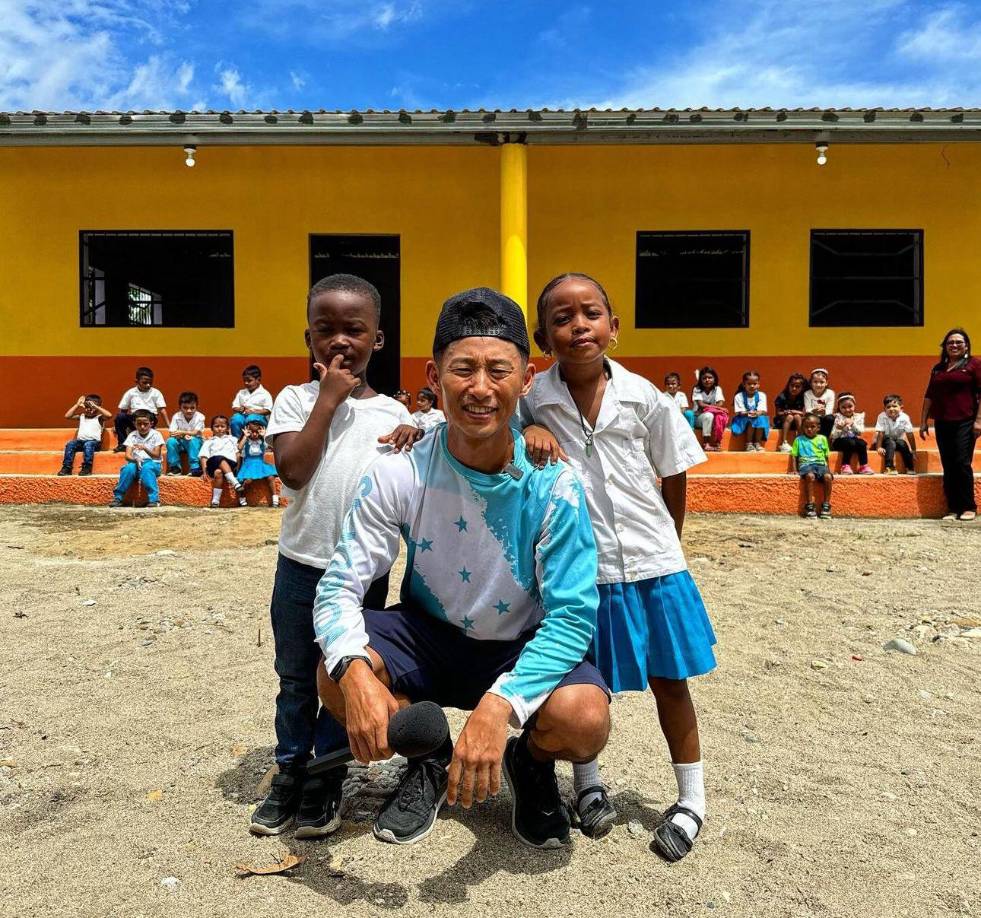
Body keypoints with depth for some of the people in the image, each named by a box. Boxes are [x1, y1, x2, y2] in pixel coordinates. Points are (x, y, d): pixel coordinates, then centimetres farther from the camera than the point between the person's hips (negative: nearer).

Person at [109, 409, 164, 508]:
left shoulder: (156, 435, 0)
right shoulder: (132, 436, 6)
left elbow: (157, 455, -10)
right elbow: (127, 455, -4)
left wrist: (145, 448, -29)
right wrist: (135, 459, -27)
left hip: (152, 464, -2)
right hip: (136, 463, 2)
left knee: (146, 467, -37)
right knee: (129, 468, -32)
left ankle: (154, 499, -36)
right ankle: (118, 498, -22)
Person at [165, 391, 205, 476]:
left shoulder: (200, 417, -15)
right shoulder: (176, 417, -10)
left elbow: (195, 433, -22)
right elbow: (172, 434, -16)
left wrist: (182, 432, -33)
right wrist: (183, 436, -35)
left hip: (196, 443, -2)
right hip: (181, 443, 2)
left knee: (193, 440, -34)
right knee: (170, 441, -25)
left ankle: (194, 468, -31)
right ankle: (175, 467, -14)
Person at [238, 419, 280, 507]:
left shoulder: (262, 441, 8)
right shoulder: (246, 441, 3)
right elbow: (240, 448, -18)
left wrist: (264, 435, -9)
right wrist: (245, 436, -12)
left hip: (261, 464, 2)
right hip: (248, 464, -2)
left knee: (271, 477, -22)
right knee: (247, 480, -30)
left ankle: (275, 498, -13)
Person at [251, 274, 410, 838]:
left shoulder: (394, 414, 1)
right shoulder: (297, 400, -1)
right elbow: (293, 470, -16)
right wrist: (329, 398, -14)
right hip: (301, 563, 0)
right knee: (296, 678, 14)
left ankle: (327, 777, 29)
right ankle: (290, 770, 33)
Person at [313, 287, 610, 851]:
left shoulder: (553, 484, -22)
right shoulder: (401, 475, -18)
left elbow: (572, 617, -24)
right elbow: (339, 588, -18)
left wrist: (498, 705, -40)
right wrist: (354, 670, -40)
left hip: (522, 650, -1)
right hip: (429, 638, 2)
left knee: (584, 718, -30)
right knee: (336, 674, -26)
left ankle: (532, 761, 10)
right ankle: (429, 759, 9)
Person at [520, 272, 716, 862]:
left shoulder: (644, 398, -7)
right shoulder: (534, 400, -8)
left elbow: (674, 482, 4)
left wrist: (663, 548, 11)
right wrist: (527, 431, -19)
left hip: (650, 563, 1)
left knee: (669, 681, 13)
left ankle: (692, 799, 33)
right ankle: (588, 785, 38)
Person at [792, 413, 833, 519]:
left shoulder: (822, 438, 16)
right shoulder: (799, 439, 12)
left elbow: (826, 456, 19)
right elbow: (795, 456, 12)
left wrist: (827, 468, 8)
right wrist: (795, 470, 2)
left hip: (820, 464, 2)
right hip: (806, 464, -2)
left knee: (828, 477, -31)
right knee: (810, 476, -37)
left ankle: (826, 505, -18)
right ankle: (809, 505, -29)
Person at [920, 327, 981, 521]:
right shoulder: (937, 369, 16)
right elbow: (929, 396, 18)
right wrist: (923, 422, 14)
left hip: (964, 423, -5)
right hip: (942, 423, 5)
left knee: (962, 463, -9)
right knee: (948, 467, 5)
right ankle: (953, 508, 9)